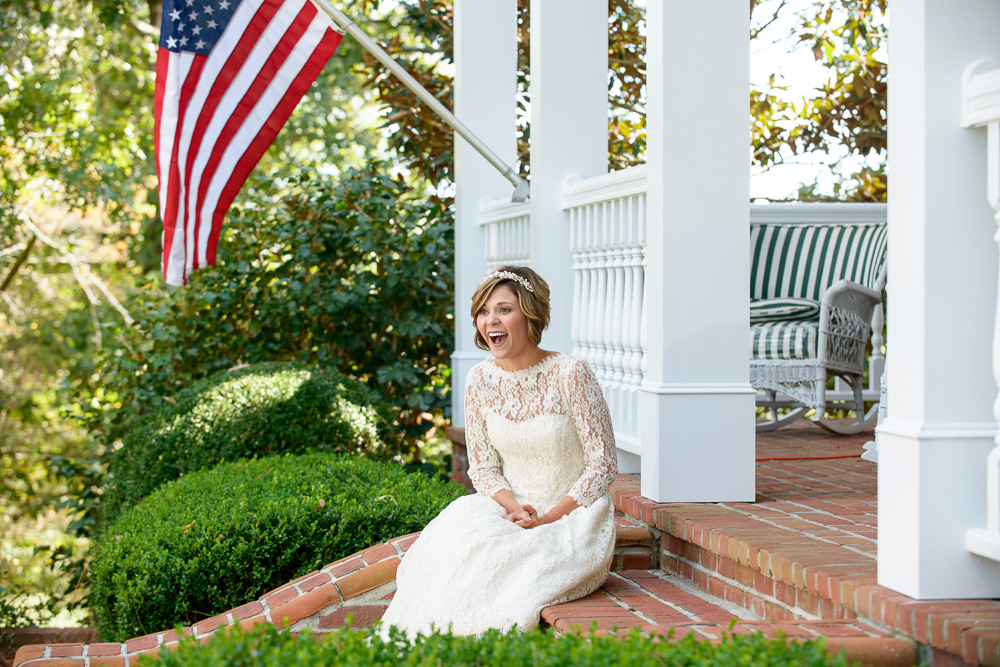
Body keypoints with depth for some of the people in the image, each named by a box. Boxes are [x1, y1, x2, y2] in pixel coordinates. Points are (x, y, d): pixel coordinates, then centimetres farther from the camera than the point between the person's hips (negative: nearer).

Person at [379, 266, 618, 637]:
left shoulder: (569, 375, -13)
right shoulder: (481, 379, 2)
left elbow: (603, 466, -10)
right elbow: (482, 467, 7)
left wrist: (548, 518, -18)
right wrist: (514, 507, -13)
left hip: (572, 518, -4)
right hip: (511, 512, 4)